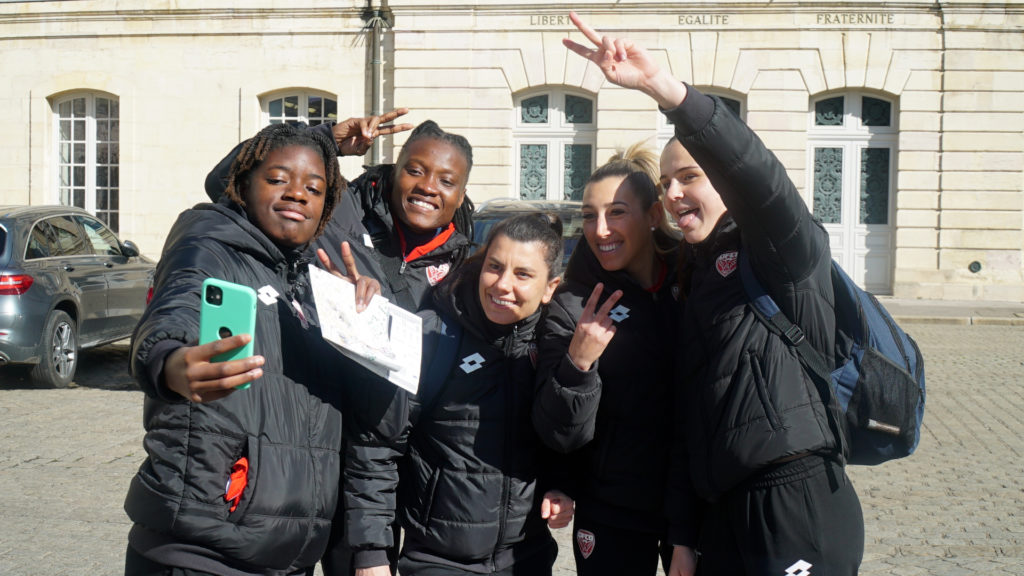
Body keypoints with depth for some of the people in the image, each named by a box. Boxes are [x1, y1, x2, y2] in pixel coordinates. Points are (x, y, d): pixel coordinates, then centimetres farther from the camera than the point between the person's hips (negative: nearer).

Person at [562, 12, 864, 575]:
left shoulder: (784, 252, -3)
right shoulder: (693, 275, 17)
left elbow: (759, 177, -27)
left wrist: (663, 86, -36)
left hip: (798, 509, -7)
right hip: (724, 512, 8)